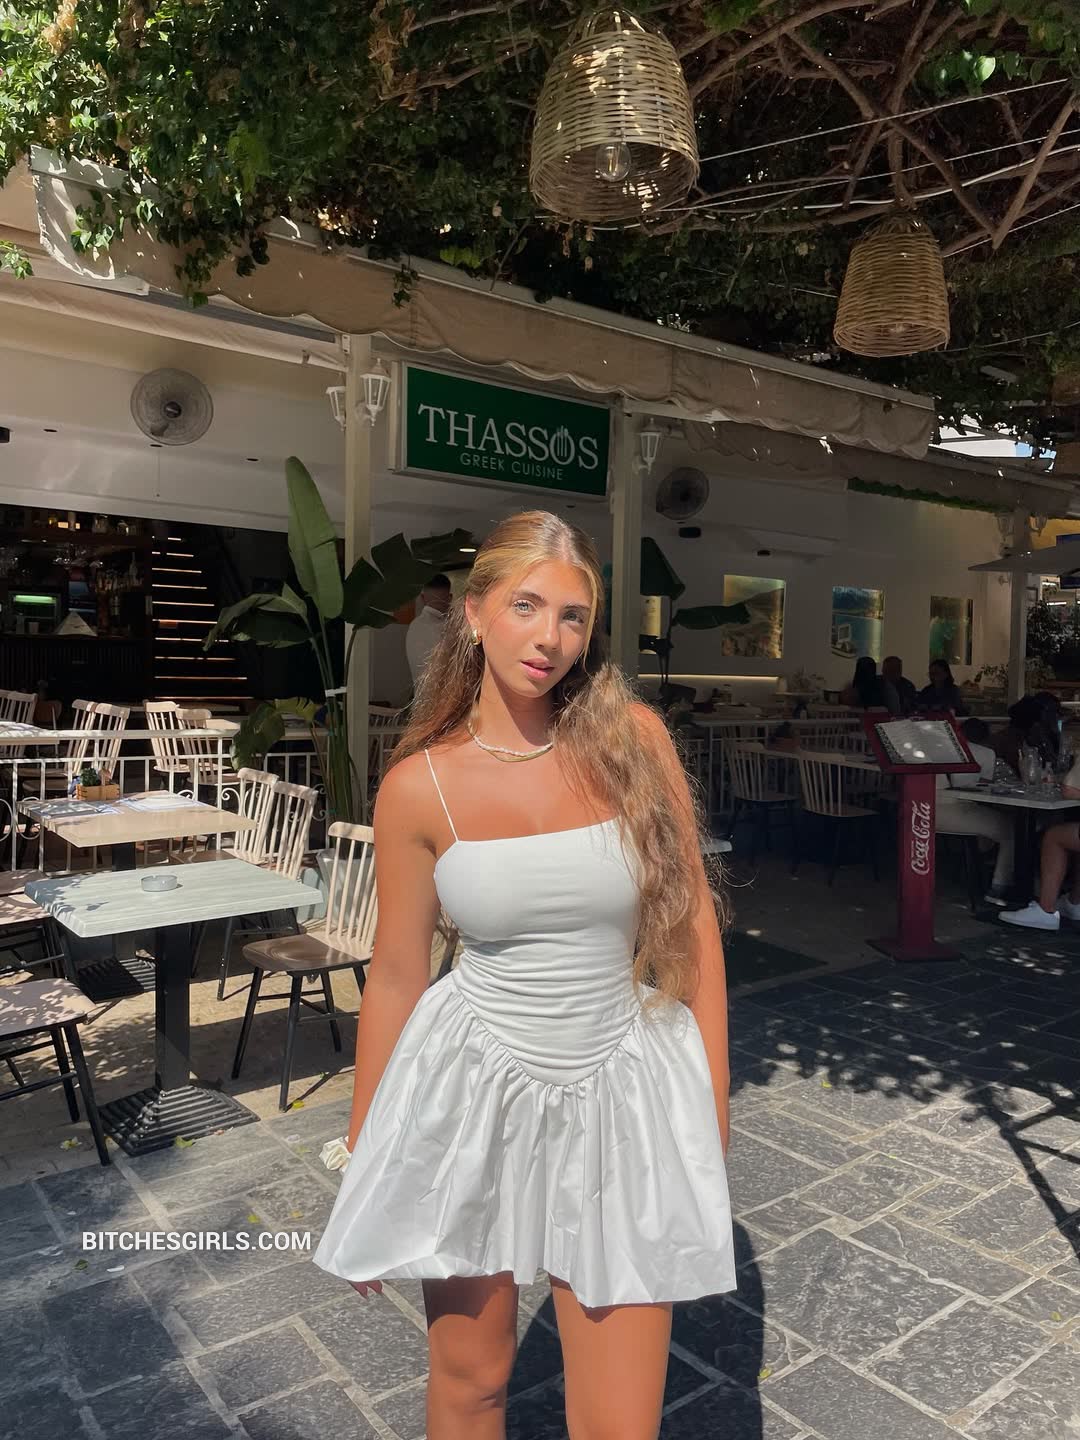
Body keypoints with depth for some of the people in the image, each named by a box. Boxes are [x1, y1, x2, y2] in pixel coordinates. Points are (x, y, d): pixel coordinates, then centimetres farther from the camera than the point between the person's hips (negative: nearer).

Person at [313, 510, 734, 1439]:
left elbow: (692, 921, 0)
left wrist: (713, 1097, 2)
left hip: (620, 1088, 1)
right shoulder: (420, 786, -8)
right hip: (473, 1085, 0)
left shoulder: (633, 738, -7)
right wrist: (363, 1164, 8)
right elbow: (395, 977, 1)